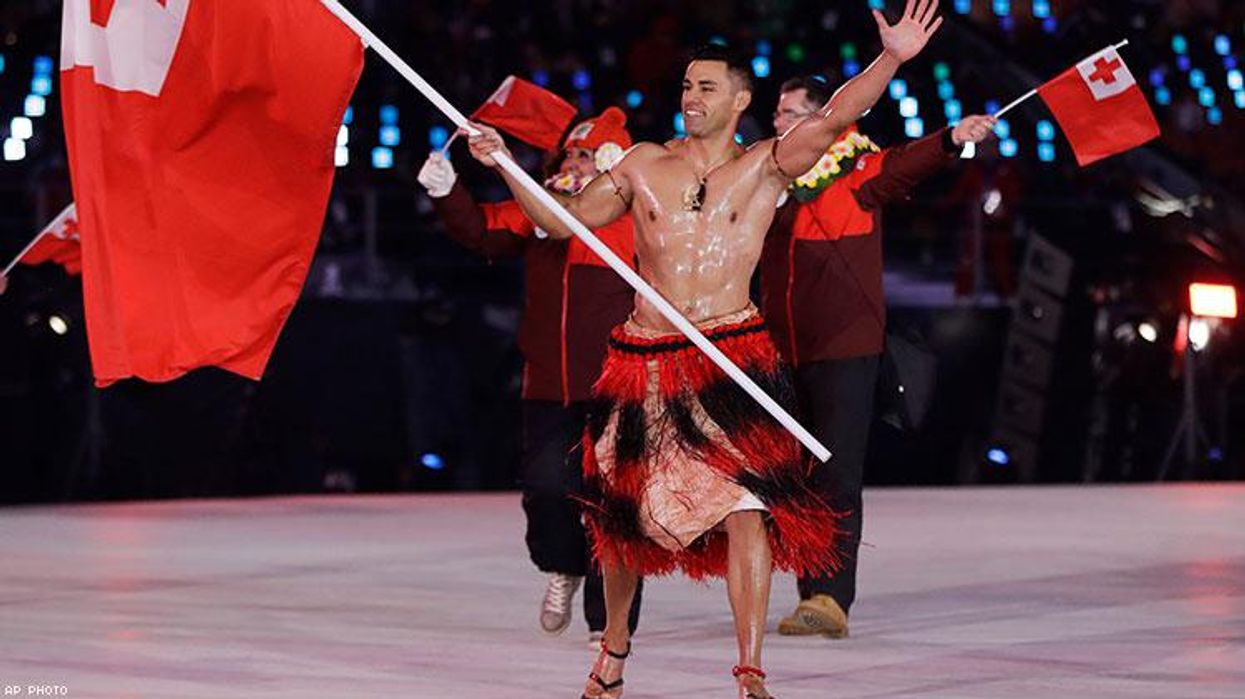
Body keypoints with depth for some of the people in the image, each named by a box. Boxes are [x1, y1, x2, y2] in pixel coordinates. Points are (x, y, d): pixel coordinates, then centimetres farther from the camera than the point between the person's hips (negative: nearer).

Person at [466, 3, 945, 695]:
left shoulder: (765, 166, 4)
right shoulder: (644, 164, 11)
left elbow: (833, 119, -11)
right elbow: (564, 221, 17)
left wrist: (891, 59, -25)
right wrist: (504, 165, 8)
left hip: (733, 353, -2)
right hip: (643, 357, 3)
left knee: (746, 503, -14)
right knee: (626, 510, 13)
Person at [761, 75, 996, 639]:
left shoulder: (857, 172, -5)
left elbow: (905, 165, -23)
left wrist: (953, 139, -40)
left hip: (845, 349, -6)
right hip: (783, 352, 6)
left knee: (837, 476, -10)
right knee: (798, 480, 9)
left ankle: (831, 598, -13)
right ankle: (813, 595, 15)